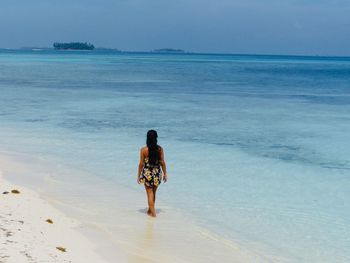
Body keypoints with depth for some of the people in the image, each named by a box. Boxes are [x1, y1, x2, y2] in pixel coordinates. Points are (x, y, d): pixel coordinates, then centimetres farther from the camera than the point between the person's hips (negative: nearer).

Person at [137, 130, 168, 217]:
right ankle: (150, 210, 32)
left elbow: (141, 164, -8)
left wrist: (139, 175, 2)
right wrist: (165, 174, 8)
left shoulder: (143, 150, -12)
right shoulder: (160, 149, -6)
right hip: (157, 173, 3)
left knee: (150, 193, 7)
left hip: (147, 173, -3)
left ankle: (153, 212, 4)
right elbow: (162, 162, -3)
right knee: (153, 193, 19)